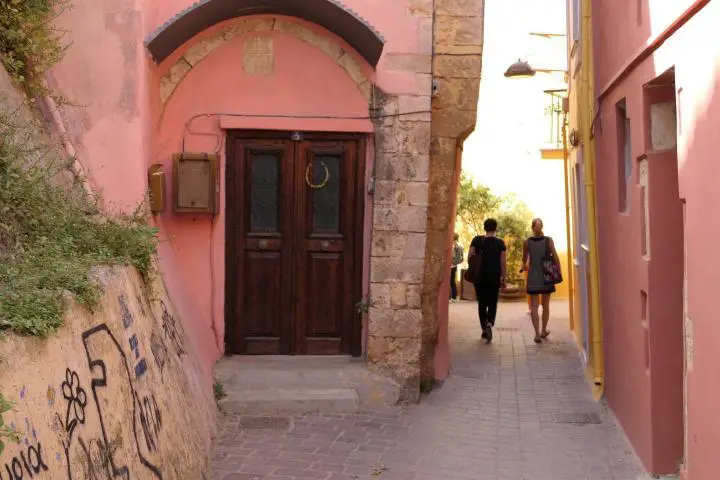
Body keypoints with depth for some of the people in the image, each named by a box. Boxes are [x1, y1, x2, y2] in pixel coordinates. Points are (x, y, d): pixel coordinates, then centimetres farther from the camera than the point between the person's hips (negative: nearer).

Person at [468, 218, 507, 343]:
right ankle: (489, 324, -18)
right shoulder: (500, 243, -1)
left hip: (480, 276, 1)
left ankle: (484, 329, 13)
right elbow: (503, 262, -2)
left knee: (482, 303, 12)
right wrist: (503, 278, 5)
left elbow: (470, 256, -4)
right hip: (495, 277, 0)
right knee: (492, 303, 7)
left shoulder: (477, 240, 0)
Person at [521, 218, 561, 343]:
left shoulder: (527, 242, -2)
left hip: (533, 276, 0)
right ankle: (543, 331, 28)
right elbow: (555, 257, -11)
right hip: (547, 276, 1)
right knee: (545, 305, 16)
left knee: (534, 306, -1)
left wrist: (524, 265, 35)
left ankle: (537, 334, -14)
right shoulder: (549, 240, -6)